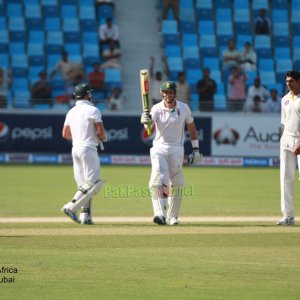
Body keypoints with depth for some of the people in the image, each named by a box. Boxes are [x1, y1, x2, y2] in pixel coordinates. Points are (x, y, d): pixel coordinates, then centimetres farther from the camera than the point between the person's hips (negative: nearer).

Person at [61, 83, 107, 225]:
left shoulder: (71, 112, 11)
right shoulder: (93, 110, -8)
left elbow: (65, 134, 13)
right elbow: (101, 132, -12)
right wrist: (102, 138, 9)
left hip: (75, 149, 7)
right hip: (88, 149, -7)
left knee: (83, 185, 9)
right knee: (92, 183, -6)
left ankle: (85, 216, 3)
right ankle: (71, 206, -20)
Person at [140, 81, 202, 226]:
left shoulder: (184, 108, -1)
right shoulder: (157, 109, -7)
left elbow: (191, 128, 10)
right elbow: (149, 127, -23)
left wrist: (196, 149, 7)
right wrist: (146, 122, -47)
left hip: (176, 149, 2)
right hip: (159, 148, -2)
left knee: (176, 184, 5)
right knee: (158, 179, -20)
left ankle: (172, 216, 19)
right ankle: (160, 214, -29)